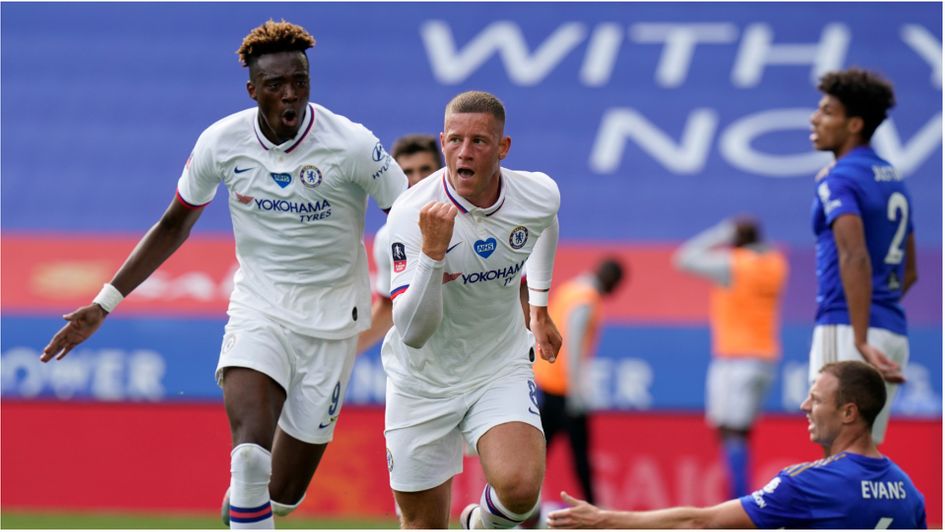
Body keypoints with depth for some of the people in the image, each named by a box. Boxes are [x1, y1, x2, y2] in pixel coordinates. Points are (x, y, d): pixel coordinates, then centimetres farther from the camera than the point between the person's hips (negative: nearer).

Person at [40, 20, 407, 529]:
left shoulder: (352, 146, -14)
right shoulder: (221, 142, -6)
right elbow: (175, 225, 9)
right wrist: (104, 304, 7)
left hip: (331, 320, -1)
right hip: (257, 309, 1)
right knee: (250, 456, -26)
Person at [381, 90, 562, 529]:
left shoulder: (539, 195, -12)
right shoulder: (410, 214, -24)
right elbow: (412, 332, -29)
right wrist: (433, 250, -41)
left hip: (502, 372, 2)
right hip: (423, 382, -2)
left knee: (520, 488, -24)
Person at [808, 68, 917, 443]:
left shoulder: (838, 179, -10)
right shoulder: (893, 179, 17)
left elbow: (855, 258, -24)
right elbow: (909, 271, 24)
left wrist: (861, 341, -29)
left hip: (846, 328, -9)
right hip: (895, 332, 9)